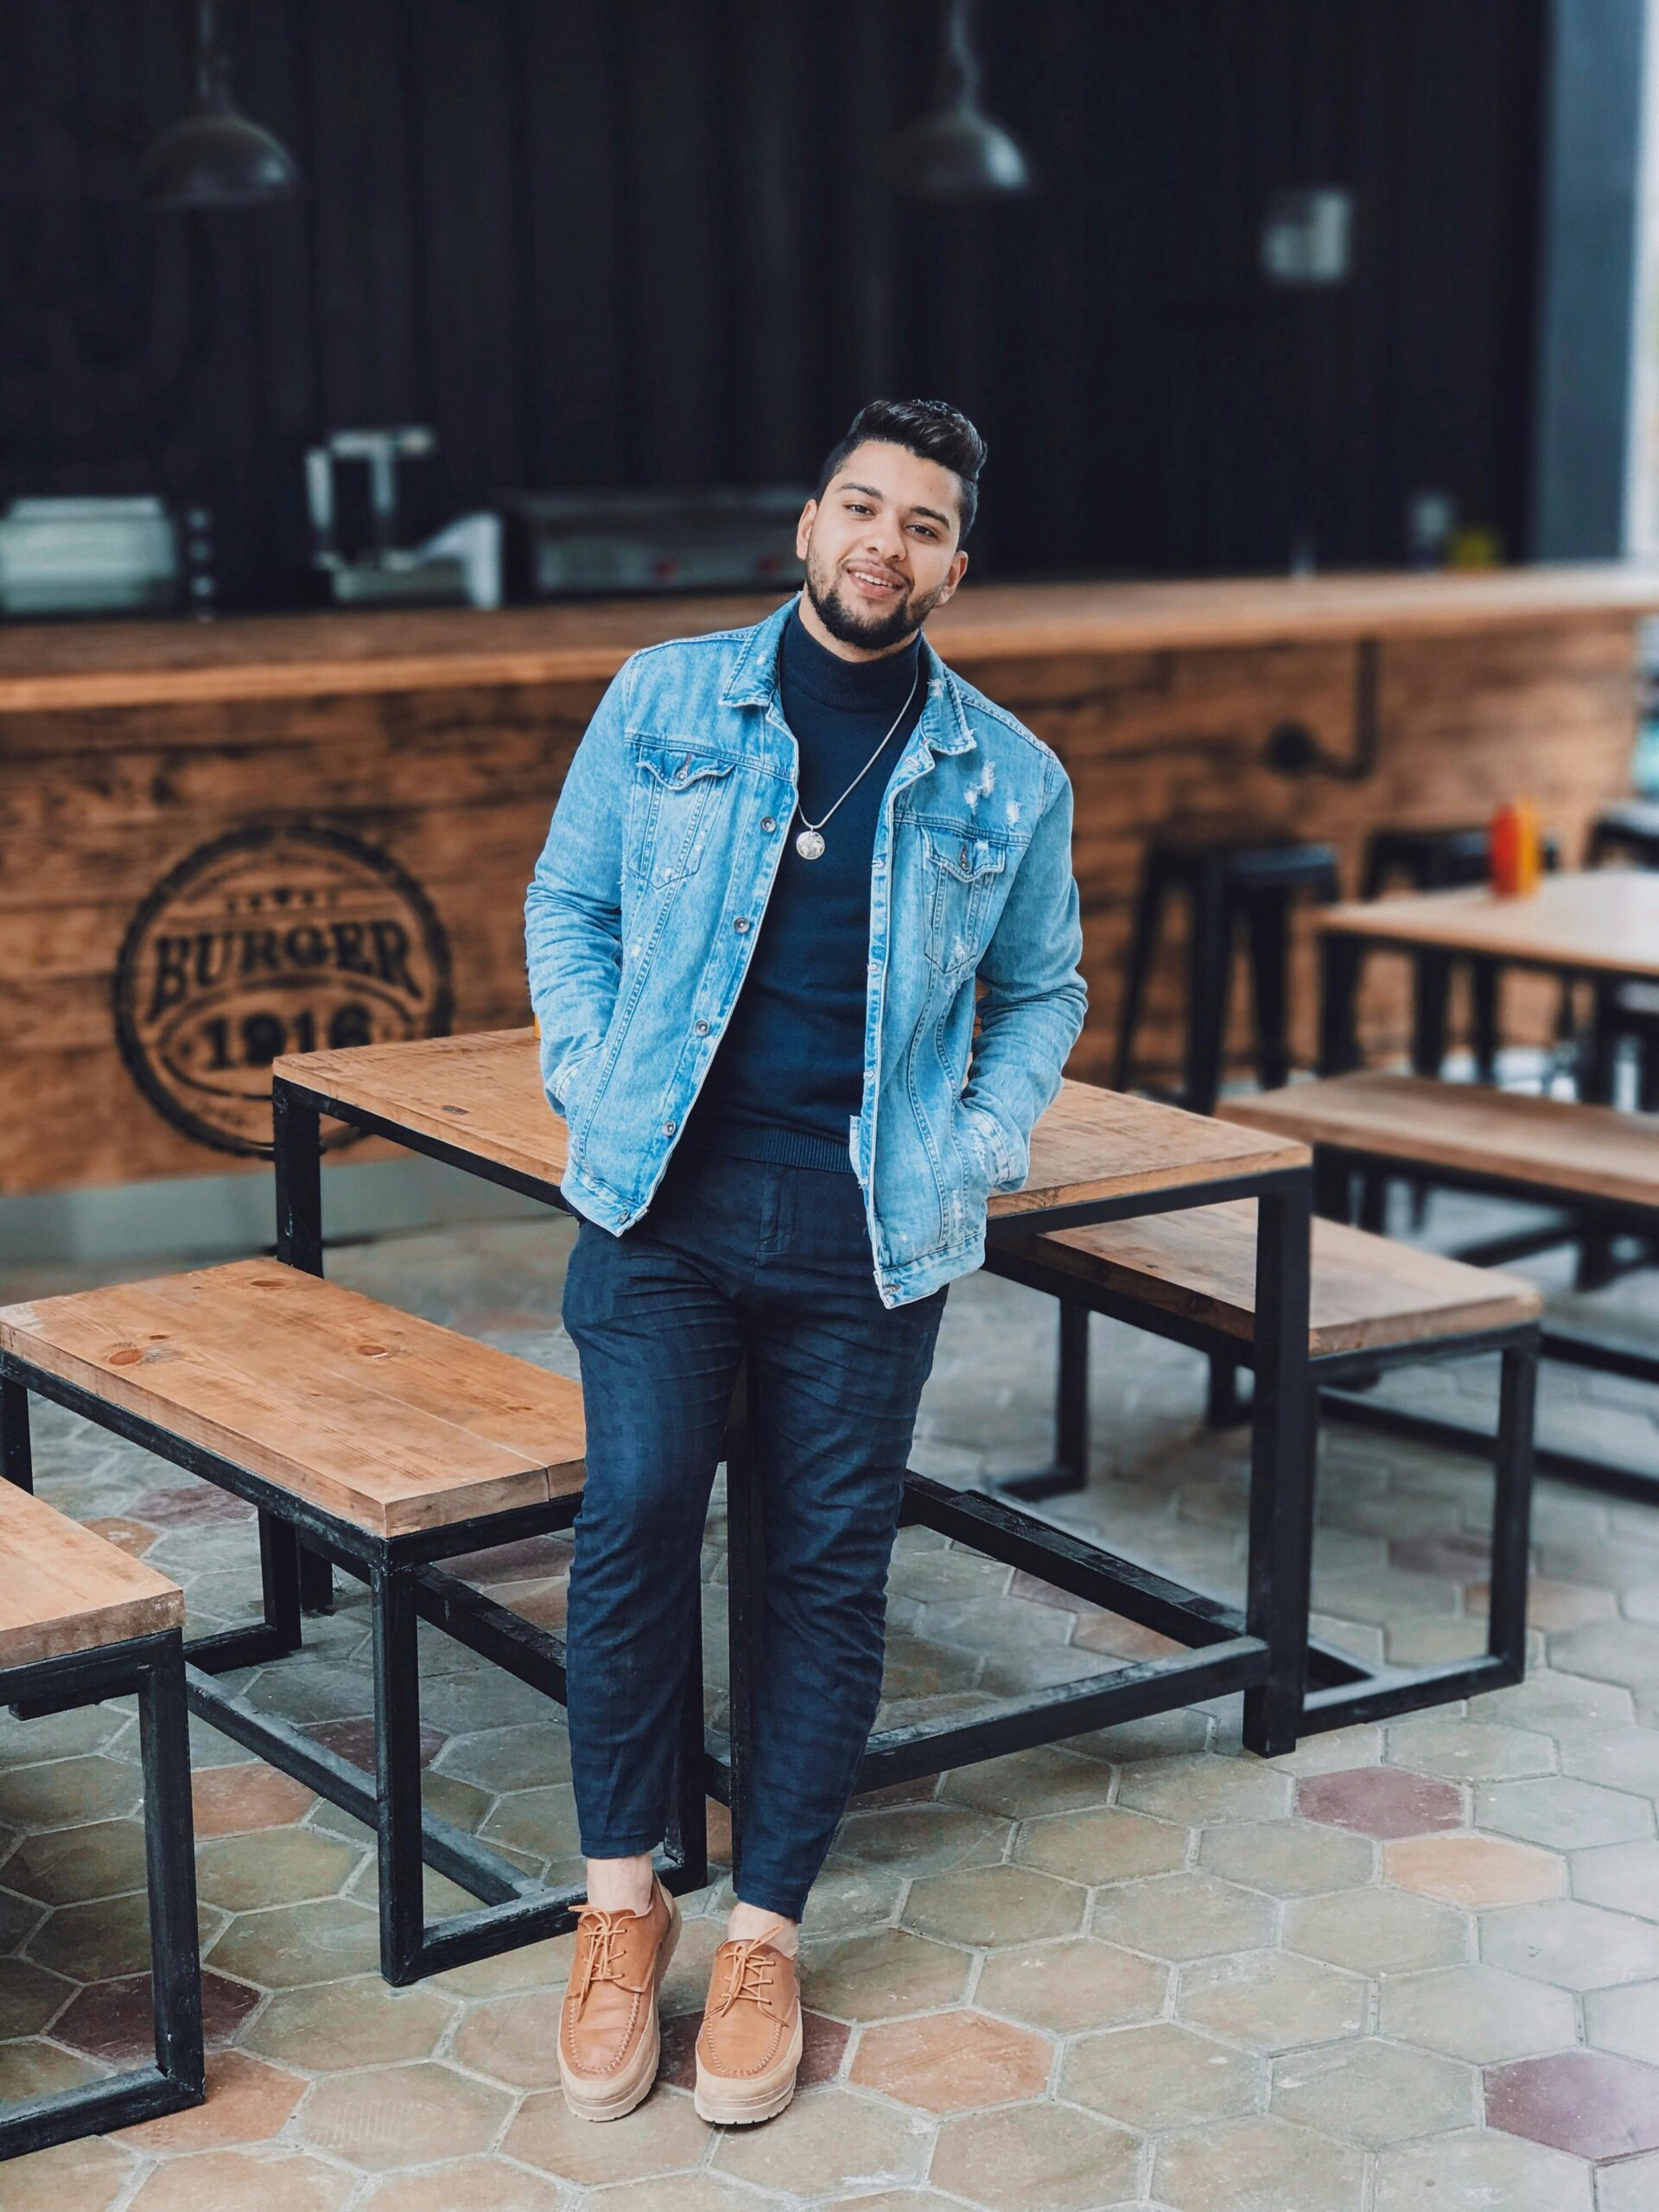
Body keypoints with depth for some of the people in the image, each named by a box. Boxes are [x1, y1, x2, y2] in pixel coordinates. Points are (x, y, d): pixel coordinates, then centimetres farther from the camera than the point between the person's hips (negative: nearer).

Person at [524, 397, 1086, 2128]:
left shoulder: (1010, 781, 6)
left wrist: (981, 1146, 4)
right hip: (665, 1202, 0)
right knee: (633, 1519, -10)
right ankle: (620, 1898, 10)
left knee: (830, 1569, 3)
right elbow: (567, 903, 13)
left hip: (871, 1234, 1)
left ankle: (765, 1930, 18)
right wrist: (593, 1086, 0)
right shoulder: (666, 701, 5)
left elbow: (1042, 988, 19)